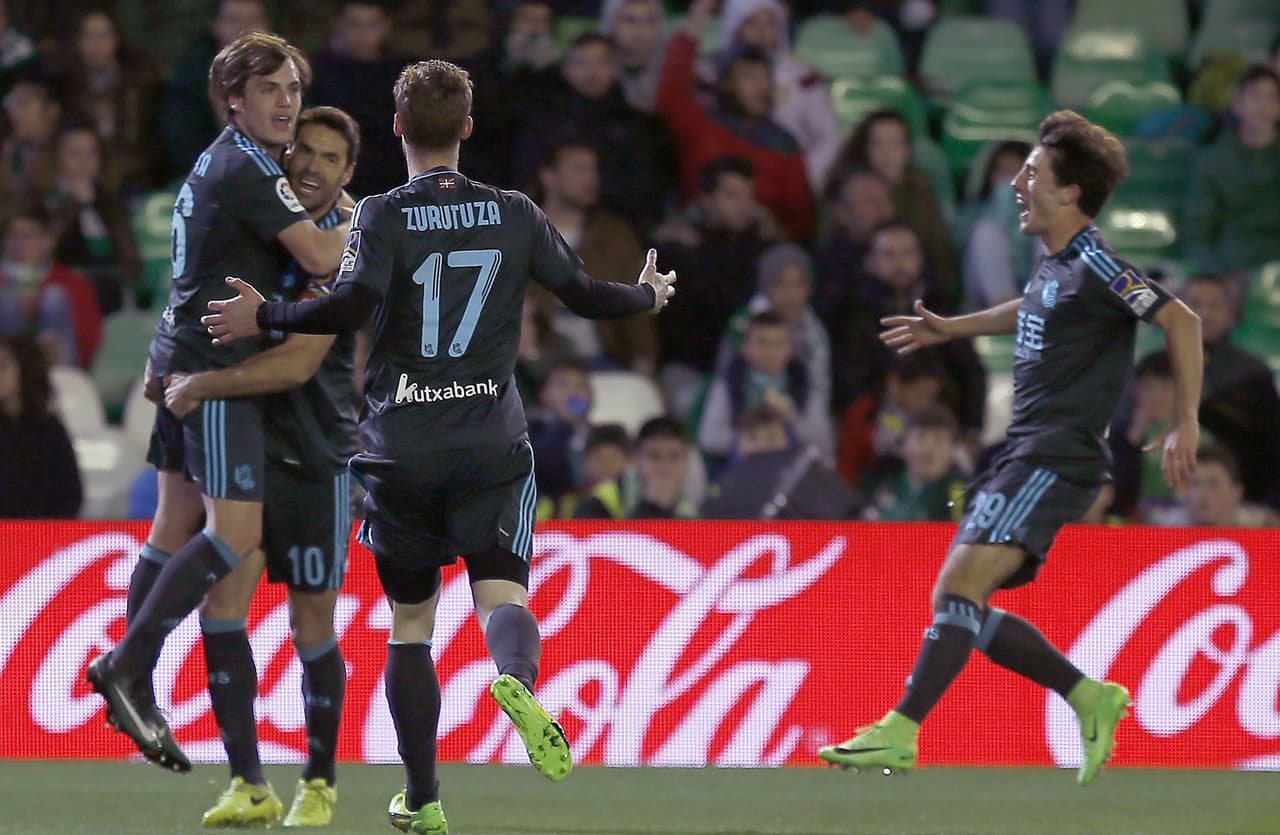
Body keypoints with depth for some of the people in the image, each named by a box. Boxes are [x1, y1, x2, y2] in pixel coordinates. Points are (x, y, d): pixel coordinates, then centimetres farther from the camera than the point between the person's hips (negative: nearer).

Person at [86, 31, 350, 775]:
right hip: (216, 369, -10)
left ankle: (135, 687, 14)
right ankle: (130, 664, -11)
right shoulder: (248, 168, -15)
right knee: (237, 532, -13)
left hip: (182, 358, 10)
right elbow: (320, 257, -21)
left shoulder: (222, 161, 16)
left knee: (177, 524, 11)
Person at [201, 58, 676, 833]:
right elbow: (585, 294, 12)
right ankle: (517, 678, -45)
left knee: (411, 621, 11)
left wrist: (263, 317, -7)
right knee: (502, 591, -8)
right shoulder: (514, 214, 5)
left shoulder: (382, 216, -4)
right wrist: (648, 295, 32)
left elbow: (353, 305, -20)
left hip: (401, 449, -1)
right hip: (493, 443, 1)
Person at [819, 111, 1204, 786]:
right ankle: (1091, 698, 14)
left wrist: (1186, 424, -18)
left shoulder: (1095, 264, -12)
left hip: (1055, 458, -10)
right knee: (957, 604, 7)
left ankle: (899, 734, -24)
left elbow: (1181, 320, -16)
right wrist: (950, 328, 38)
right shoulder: (1054, 263, 16)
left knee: (962, 585, -20)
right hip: (1022, 455, 10)